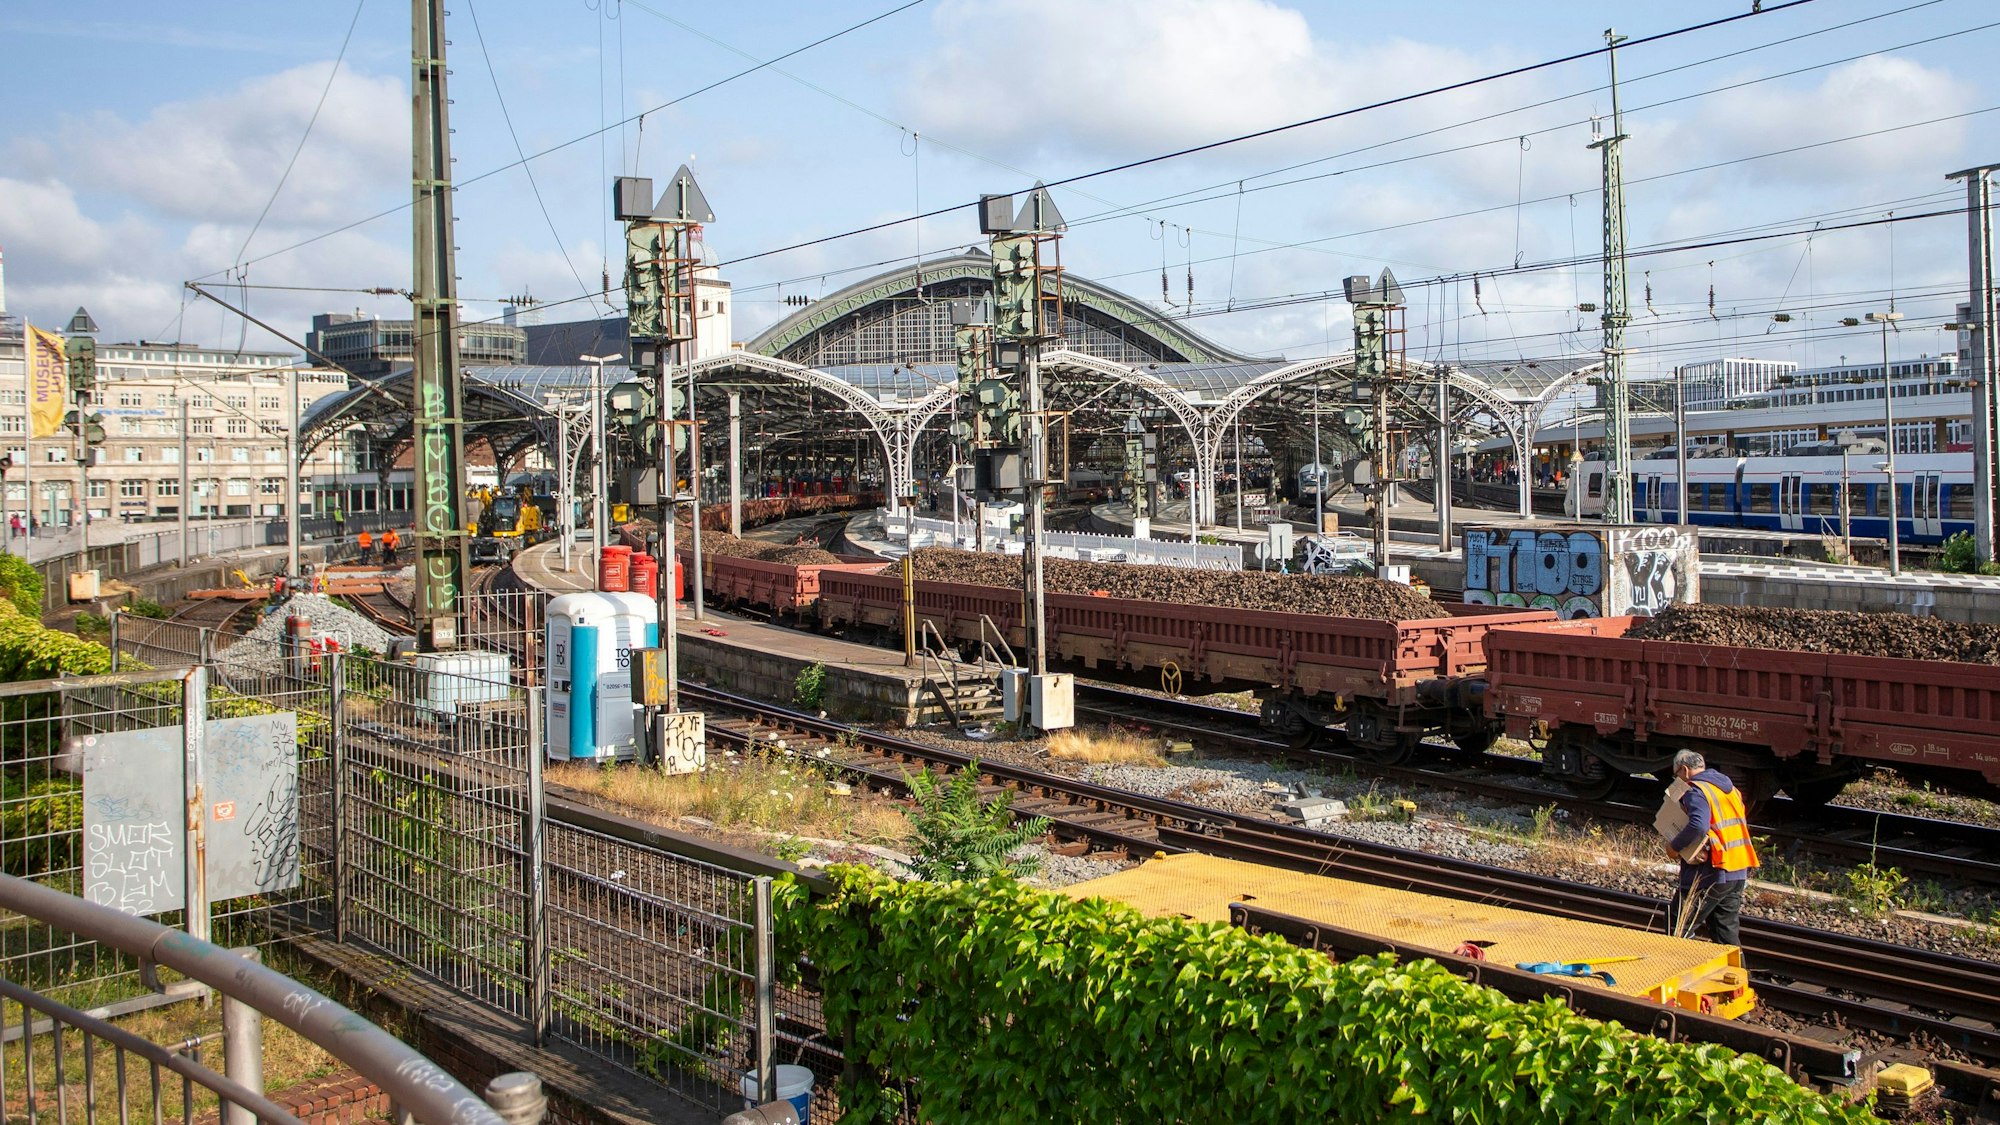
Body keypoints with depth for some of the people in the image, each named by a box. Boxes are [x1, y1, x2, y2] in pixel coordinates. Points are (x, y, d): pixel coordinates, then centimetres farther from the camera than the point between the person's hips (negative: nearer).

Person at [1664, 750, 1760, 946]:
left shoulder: (1696, 791, -11)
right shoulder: (1731, 788, 17)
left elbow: (1698, 825, -27)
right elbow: (1743, 823, 22)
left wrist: (1674, 846, -16)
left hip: (1712, 873, -9)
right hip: (1739, 873, 9)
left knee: (1677, 931, 0)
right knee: (1727, 937, 13)